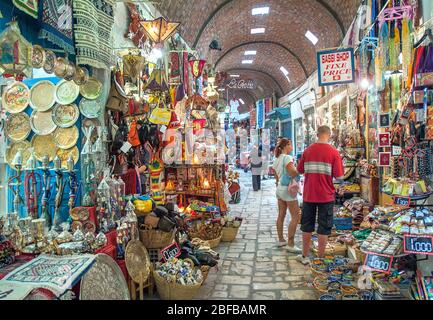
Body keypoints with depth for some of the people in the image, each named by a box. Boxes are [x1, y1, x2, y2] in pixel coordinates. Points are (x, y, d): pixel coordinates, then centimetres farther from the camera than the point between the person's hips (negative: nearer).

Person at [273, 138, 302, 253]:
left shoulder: (276, 159, 12)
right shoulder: (287, 158, -16)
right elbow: (294, 172, -28)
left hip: (279, 188, 9)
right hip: (288, 188, -9)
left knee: (281, 215, 14)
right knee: (295, 217, -4)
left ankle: (281, 240, 23)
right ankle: (291, 244, -3)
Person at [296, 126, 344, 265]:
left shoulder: (308, 150, -1)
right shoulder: (334, 152, -9)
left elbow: (300, 170, 6)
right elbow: (339, 176, -12)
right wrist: (328, 172, 7)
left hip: (309, 194, 3)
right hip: (326, 196, -2)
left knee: (307, 226, 15)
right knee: (324, 228, 9)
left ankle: (304, 256, 26)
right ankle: (320, 258, 17)